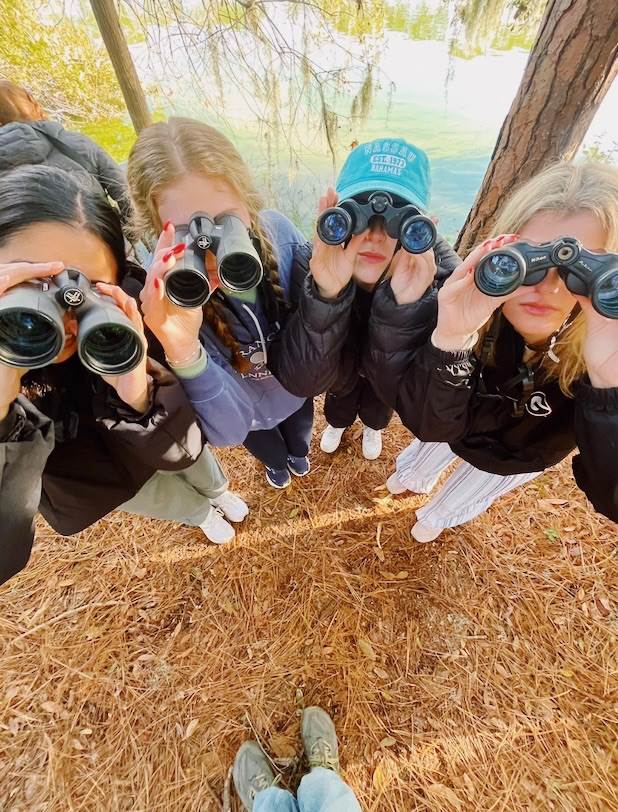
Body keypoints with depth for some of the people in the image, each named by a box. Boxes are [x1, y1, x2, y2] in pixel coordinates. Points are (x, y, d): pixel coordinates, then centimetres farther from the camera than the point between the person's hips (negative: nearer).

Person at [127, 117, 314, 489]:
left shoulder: (278, 231, -28)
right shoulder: (163, 296, -34)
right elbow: (228, 429, -37)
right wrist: (183, 351, -54)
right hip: (247, 411, -1)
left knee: (301, 430, 36)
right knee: (265, 446, 33)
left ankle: (300, 454, 74)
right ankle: (276, 463, 72)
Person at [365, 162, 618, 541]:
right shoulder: (463, 307, -35)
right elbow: (429, 424, -39)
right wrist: (450, 337, -55)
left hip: (517, 458, 1)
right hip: (454, 428, 0)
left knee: (464, 497, 27)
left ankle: (438, 516, 65)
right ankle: (413, 477, 70)